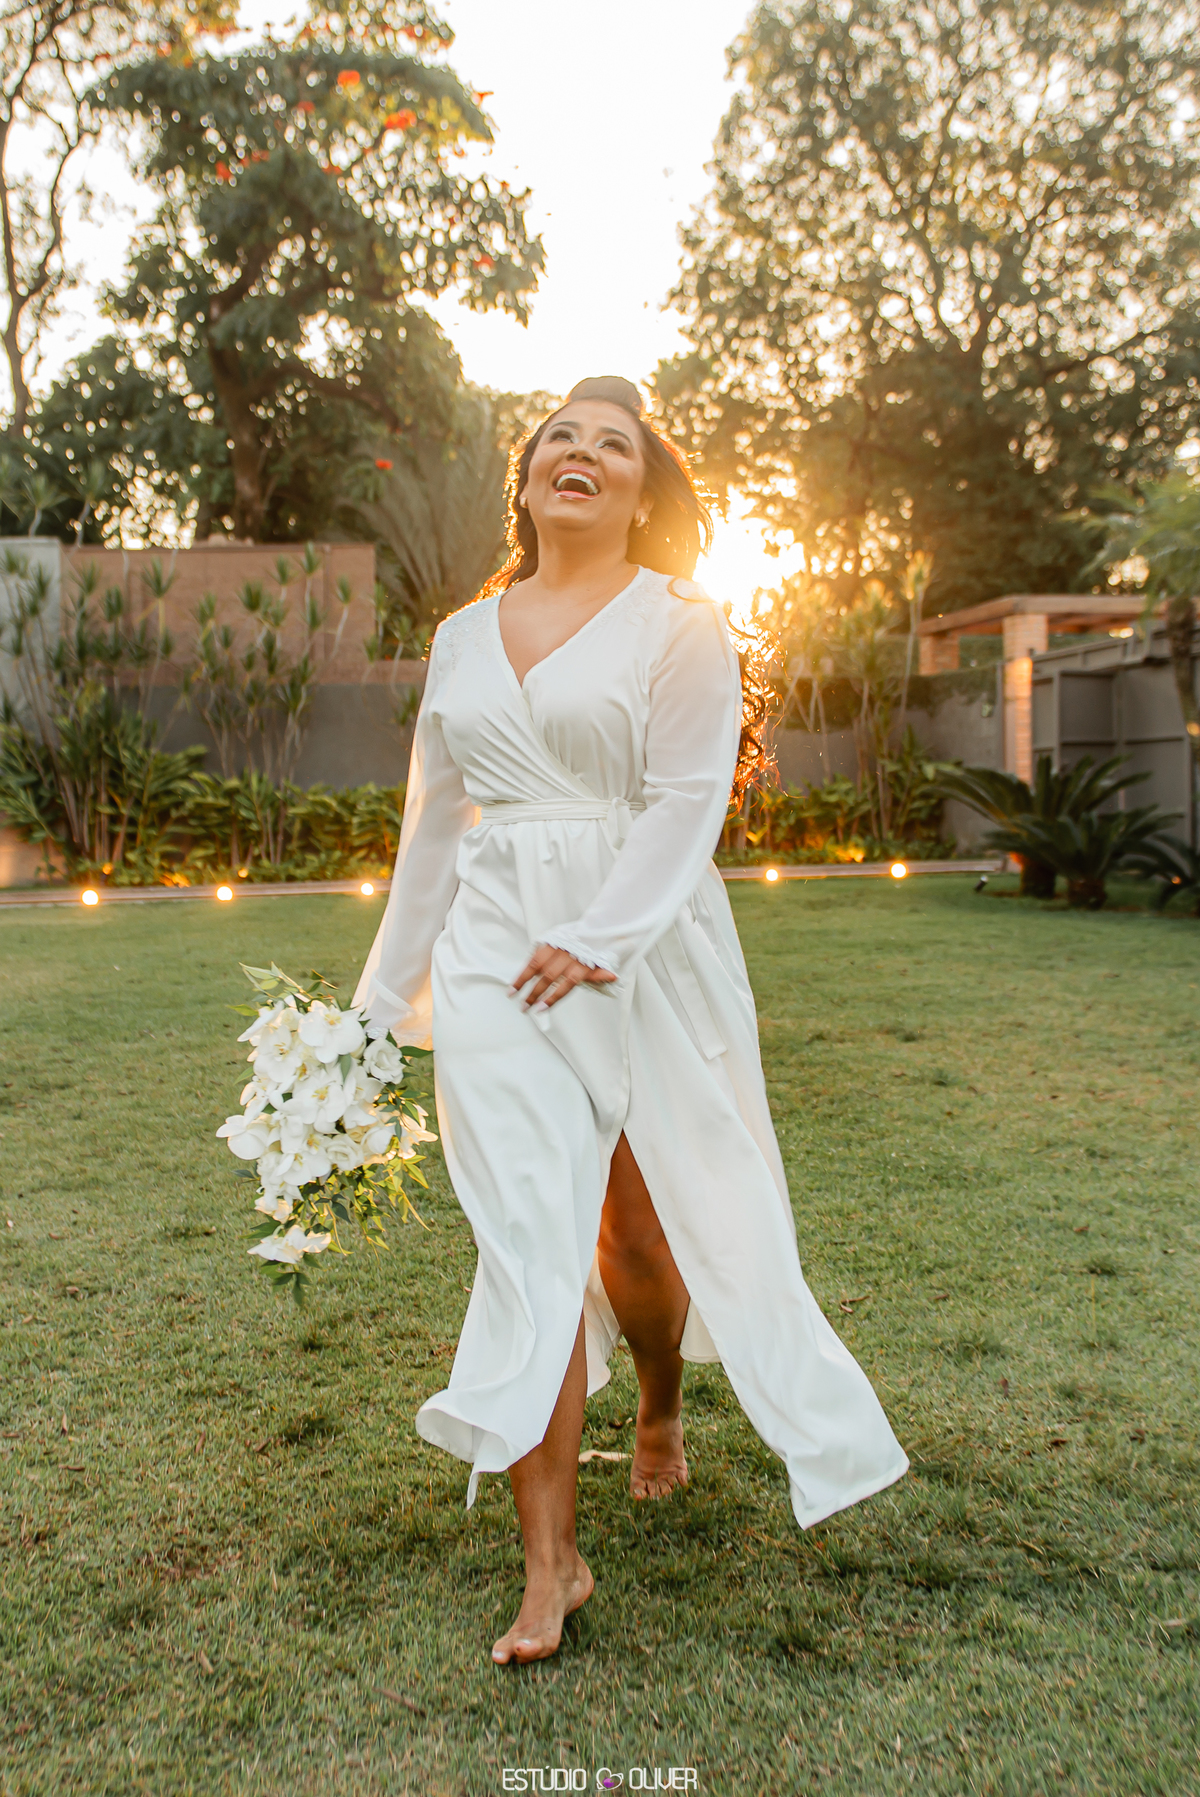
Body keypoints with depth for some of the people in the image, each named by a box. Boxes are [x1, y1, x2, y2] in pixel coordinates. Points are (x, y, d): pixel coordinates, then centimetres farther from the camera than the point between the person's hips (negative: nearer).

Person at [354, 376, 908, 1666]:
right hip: (494, 956, 3)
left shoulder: (681, 624, 3)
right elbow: (433, 823, 16)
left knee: (642, 1224, 9)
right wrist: (391, 992, 16)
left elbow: (688, 800, -8)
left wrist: (597, 940, -19)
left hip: (646, 951, -2)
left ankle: (661, 1416, 42)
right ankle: (550, 1561, 6)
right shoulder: (465, 637, 15)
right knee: (529, 1241, -4)